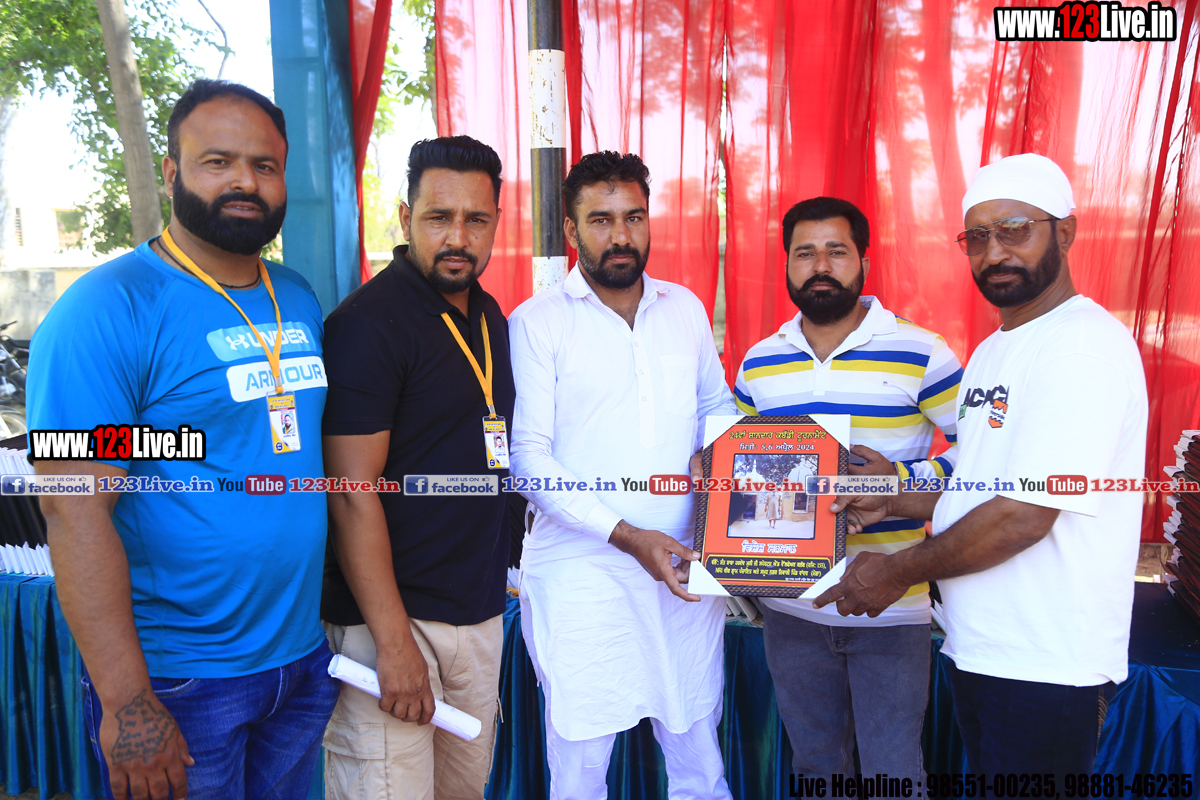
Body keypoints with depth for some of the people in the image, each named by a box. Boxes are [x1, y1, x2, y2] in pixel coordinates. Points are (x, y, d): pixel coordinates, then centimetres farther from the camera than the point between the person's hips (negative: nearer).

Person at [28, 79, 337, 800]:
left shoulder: (300, 300, 6)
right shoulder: (108, 309, -14)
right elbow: (76, 512, -19)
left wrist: (340, 616, 9)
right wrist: (127, 705, -21)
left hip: (304, 660, 6)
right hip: (178, 682, -6)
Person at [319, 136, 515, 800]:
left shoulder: (490, 316, 9)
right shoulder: (366, 322, -15)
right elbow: (353, 492, -18)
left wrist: (495, 588, 15)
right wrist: (394, 640, -19)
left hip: (481, 611, 8)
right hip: (389, 616, -7)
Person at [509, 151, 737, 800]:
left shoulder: (685, 308, 9)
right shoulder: (536, 323, -5)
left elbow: (718, 406, 21)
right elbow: (529, 457, -10)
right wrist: (626, 535, -17)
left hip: (685, 568, 4)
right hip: (581, 574, -3)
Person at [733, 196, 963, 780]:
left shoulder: (921, 354, -8)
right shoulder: (758, 363, 5)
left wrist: (901, 479, -20)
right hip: (790, 607, 4)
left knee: (891, 773, 9)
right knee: (813, 764, 21)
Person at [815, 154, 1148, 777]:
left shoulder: (1087, 344, -18)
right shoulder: (992, 351, 14)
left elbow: (1025, 514, -24)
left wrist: (897, 572, -14)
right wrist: (892, 502, 6)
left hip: (1044, 664, -9)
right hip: (975, 648, 9)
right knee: (989, 780, 21)